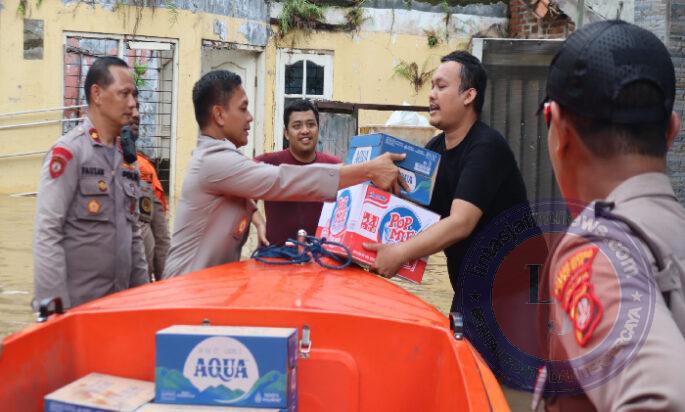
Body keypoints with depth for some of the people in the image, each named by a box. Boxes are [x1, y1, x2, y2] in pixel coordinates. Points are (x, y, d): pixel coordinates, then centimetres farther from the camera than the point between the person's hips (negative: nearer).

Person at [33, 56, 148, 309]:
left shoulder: (126, 157, 12)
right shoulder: (68, 151, -10)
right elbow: (46, 235, -16)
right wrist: (56, 308, -19)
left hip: (120, 302, 7)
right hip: (77, 305, -7)